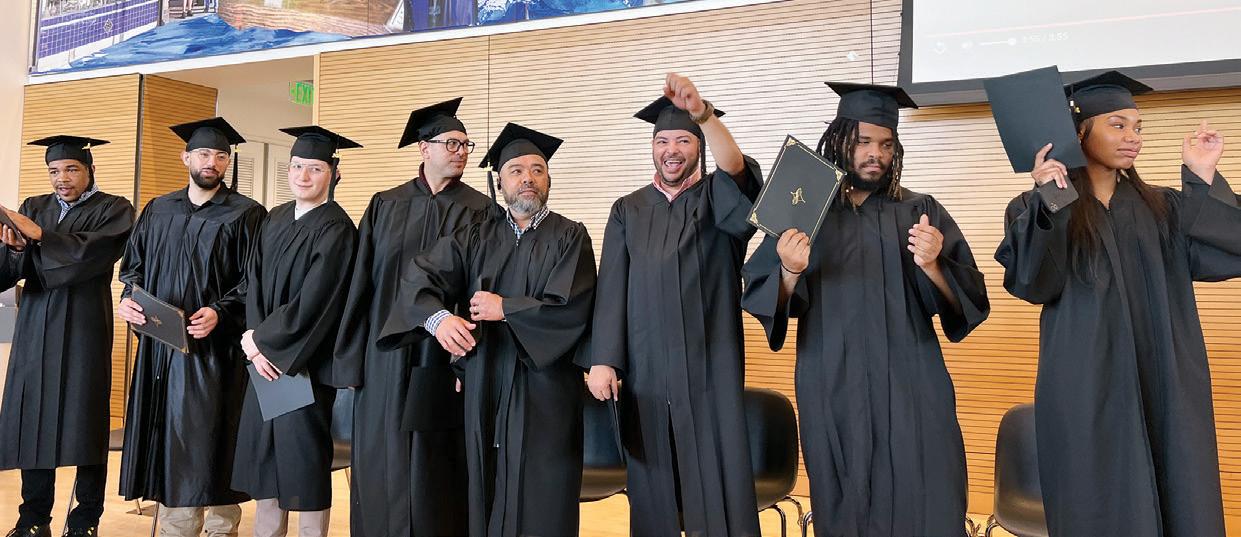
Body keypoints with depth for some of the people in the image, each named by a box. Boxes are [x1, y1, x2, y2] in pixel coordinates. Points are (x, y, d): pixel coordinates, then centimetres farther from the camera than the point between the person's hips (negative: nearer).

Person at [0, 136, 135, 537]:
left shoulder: (114, 211, 2)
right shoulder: (32, 209, 13)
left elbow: (93, 252, -16)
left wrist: (39, 236, -20)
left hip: (83, 330, -4)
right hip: (35, 328, 4)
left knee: (84, 421, -2)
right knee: (33, 419, 3)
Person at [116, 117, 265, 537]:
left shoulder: (246, 214, -1)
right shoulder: (158, 211, 14)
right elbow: (134, 264, 19)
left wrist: (221, 312, -20)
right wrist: (130, 297, -1)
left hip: (214, 346, -5)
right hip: (160, 344, 5)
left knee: (209, 442, -2)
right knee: (167, 440, 8)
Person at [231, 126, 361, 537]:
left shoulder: (336, 229, -13)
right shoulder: (275, 220, 10)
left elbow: (314, 302, -18)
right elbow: (254, 282, 8)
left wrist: (260, 339, -10)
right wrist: (256, 340, -6)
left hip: (305, 362, -7)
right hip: (265, 359, 7)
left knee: (302, 456, 0)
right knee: (263, 453, 13)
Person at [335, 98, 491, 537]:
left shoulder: (479, 211, 1)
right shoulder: (384, 206, 6)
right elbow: (361, 283, 6)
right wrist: (352, 358, 2)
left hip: (442, 359, -2)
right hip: (386, 358, 2)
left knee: (435, 468, 5)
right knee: (381, 466, 9)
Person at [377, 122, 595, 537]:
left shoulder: (570, 237, 1)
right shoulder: (476, 237, 10)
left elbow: (572, 308, -13)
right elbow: (419, 277, -3)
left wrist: (504, 309, -9)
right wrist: (438, 318, -22)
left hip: (545, 390, -3)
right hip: (485, 388, 3)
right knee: (488, 498, 11)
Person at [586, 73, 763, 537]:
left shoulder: (719, 199, 3)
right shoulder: (628, 211, 10)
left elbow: (737, 169, -21)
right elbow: (612, 288, 4)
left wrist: (703, 113, -38)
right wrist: (603, 359, -6)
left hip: (708, 368, -2)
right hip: (644, 370, 3)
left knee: (716, 487, -1)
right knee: (652, 487, 9)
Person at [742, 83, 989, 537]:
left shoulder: (922, 212, 4)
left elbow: (968, 302, -1)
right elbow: (762, 301, -1)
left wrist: (932, 266, -21)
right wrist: (790, 272, -22)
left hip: (911, 392, 0)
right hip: (833, 396, 0)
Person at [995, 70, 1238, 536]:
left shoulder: (1161, 208, 11)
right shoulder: (1038, 209, 0)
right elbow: (1032, 284, -16)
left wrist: (1203, 178, -7)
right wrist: (1048, 204, -28)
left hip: (1164, 388, 4)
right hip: (1086, 389, -4)